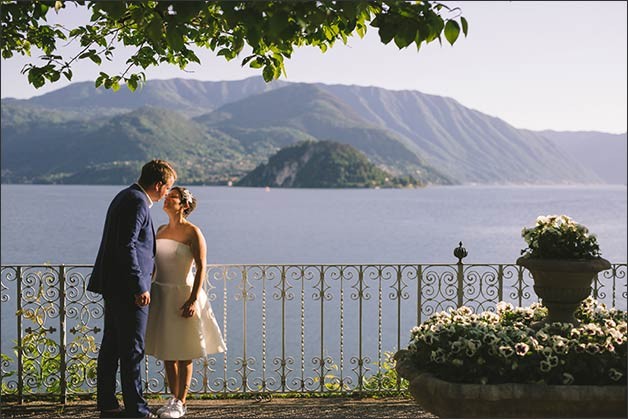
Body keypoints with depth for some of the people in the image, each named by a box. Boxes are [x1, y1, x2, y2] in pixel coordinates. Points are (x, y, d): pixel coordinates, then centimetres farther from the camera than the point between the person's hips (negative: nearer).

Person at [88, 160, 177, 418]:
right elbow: (126, 247, -22)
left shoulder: (126, 197, 16)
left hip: (113, 286, 10)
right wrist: (140, 287, -21)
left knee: (111, 346, 13)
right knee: (132, 349, -4)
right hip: (127, 287, -10)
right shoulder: (138, 203, -16)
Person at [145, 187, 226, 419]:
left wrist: (193, 299, -22)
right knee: (167, 351, 11)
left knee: (183, 353, 2)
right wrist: (148, 291, 14)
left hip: (183, 295, -6)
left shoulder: (192, 232, -10)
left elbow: (201, 268, -15)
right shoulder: (161, 230, 9)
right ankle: (173, 398, 23)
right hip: (160, 295, 6)